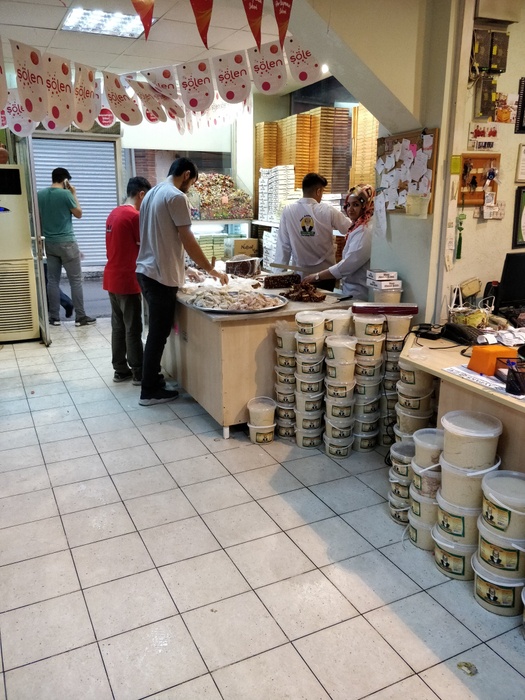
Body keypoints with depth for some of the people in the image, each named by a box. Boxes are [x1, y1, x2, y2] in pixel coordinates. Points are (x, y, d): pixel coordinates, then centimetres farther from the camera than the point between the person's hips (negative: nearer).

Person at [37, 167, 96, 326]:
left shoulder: (40, 194, 6)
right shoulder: (66, 194, -10)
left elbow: (38, 218, 12)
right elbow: (79, 214, 3)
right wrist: (74, 194, 9)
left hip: (49, 243, 5)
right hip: (66, 242, -5)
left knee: (53, 280, 8)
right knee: (76, 280, -1)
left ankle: (54, 317, 9)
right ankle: (80, 316, -1)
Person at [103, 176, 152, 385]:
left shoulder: (114, 214, 13)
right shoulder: (135, 216, -14)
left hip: (112, 278, 9)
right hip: (127, 280, -9)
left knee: (118, 326, 12)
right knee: (133, 329, -1)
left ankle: (120, 370, 19)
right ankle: (138, 373, 7)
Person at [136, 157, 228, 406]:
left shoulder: (152, 193, 17)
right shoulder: (176, 197, -13)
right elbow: (187, 240, -16)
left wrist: (182, 268, 23)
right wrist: (211, 269, -7)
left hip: (146, 270, 10)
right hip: (161, 275, -10)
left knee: (157, 330, 19)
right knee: (159, 333, -1)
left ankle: (152, 378, 29)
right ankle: (149, 391, 7)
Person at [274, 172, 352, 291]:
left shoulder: (288, 211, -8)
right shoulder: (328, 211, -10)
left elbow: (283, 245, -6)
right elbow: (349, 228, 4)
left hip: (300, 274, 1)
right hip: (326, 274, -1)